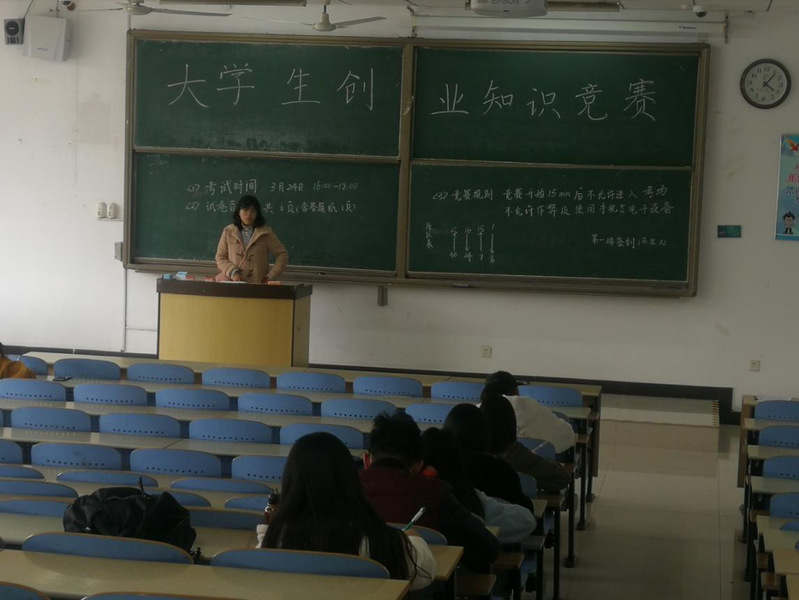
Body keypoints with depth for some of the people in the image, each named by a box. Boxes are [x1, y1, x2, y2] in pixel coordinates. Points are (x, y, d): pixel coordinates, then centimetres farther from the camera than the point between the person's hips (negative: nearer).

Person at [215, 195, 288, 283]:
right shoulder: (228, 232, 9)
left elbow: (282, 254, 8)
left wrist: (271, 276, -1)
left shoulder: (265, 233, 6)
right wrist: (233, 272, -7)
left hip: (258, 284, -1)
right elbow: (220, 257, 10)